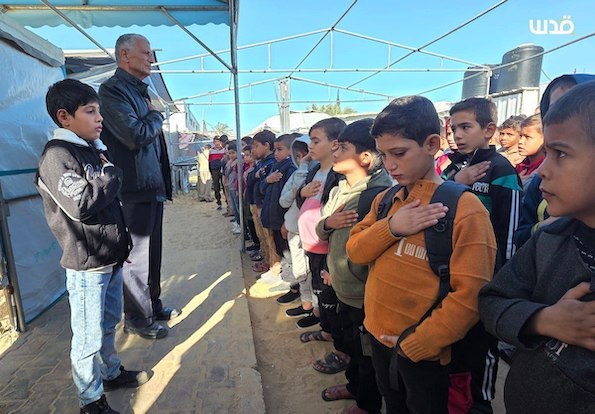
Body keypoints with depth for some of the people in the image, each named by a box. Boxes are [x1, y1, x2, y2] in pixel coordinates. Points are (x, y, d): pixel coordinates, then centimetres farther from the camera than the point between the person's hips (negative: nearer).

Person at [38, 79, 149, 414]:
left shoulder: (95, 149, 12)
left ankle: (112, 373, 42)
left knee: (109, 323, 23)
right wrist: (112, 173, -13)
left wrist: (123, 243, 20)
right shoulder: (57, 155, -14)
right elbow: (82, 204, -27)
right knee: (89, 337, 5)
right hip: (87, 264, -8)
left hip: (111, 257, 8)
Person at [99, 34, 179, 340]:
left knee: (152, 252, 17)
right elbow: (135, 135, -22)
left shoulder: (139, 91, 17)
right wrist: (156, 116, -4)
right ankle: (137, 318, 19)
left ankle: (153, 306, 33)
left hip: (153, 187, 9)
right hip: (135, 190, -9)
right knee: (137, 256, 3)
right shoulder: (112, 90, -10)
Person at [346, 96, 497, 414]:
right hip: (378, 336, 6)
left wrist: (415, 346, -18)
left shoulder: (464, 208, -19)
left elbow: (469, 295, -22)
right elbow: (355, 251, -2)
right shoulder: (385, 200, 1)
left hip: (423, 352, -5)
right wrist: (391, 227, -20)